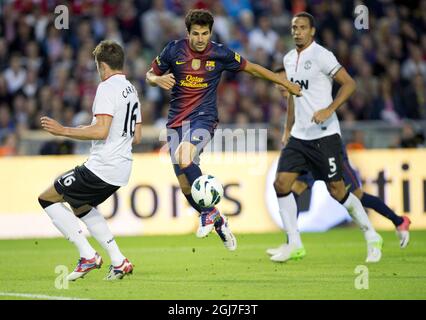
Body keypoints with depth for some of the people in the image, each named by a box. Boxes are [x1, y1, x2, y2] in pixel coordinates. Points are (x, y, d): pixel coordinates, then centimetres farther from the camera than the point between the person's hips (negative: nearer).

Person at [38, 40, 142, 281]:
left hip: (101, 168, -9)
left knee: (47, 199, 2)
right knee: (81, 207, 30)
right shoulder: (131, 90, 15)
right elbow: (137, 137, 19)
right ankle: (119, 261, 20)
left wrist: (63, 131, -19)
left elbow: (101, 131, -24)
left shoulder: (107, 88, -13)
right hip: (122, 169, 9)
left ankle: (88, 255, -5)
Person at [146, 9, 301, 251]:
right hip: (177, 121, 3)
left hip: (204, 119, -3)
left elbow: (252, 68, 10)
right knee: (185, 185, -4)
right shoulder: (174, 50, -1)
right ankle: (218, 222, 18)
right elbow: (150, 74, 11)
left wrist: (286, 84, 14)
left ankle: (208, 213, -19)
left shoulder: (220, 54, -3)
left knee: (184, 156, -33)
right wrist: (159, 80, -14)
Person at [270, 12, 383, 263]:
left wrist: (329, 110, -25)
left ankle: (372, 237, 14)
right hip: (299, 136, 7)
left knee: (337, 190, -3)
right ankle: (295, 245, 1)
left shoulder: (321, 55, -11)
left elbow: (349, 84, -15)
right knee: (281, 183, -6)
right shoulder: (289, 59, 12)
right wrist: (288, 128, 25)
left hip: (325, 135, -7)